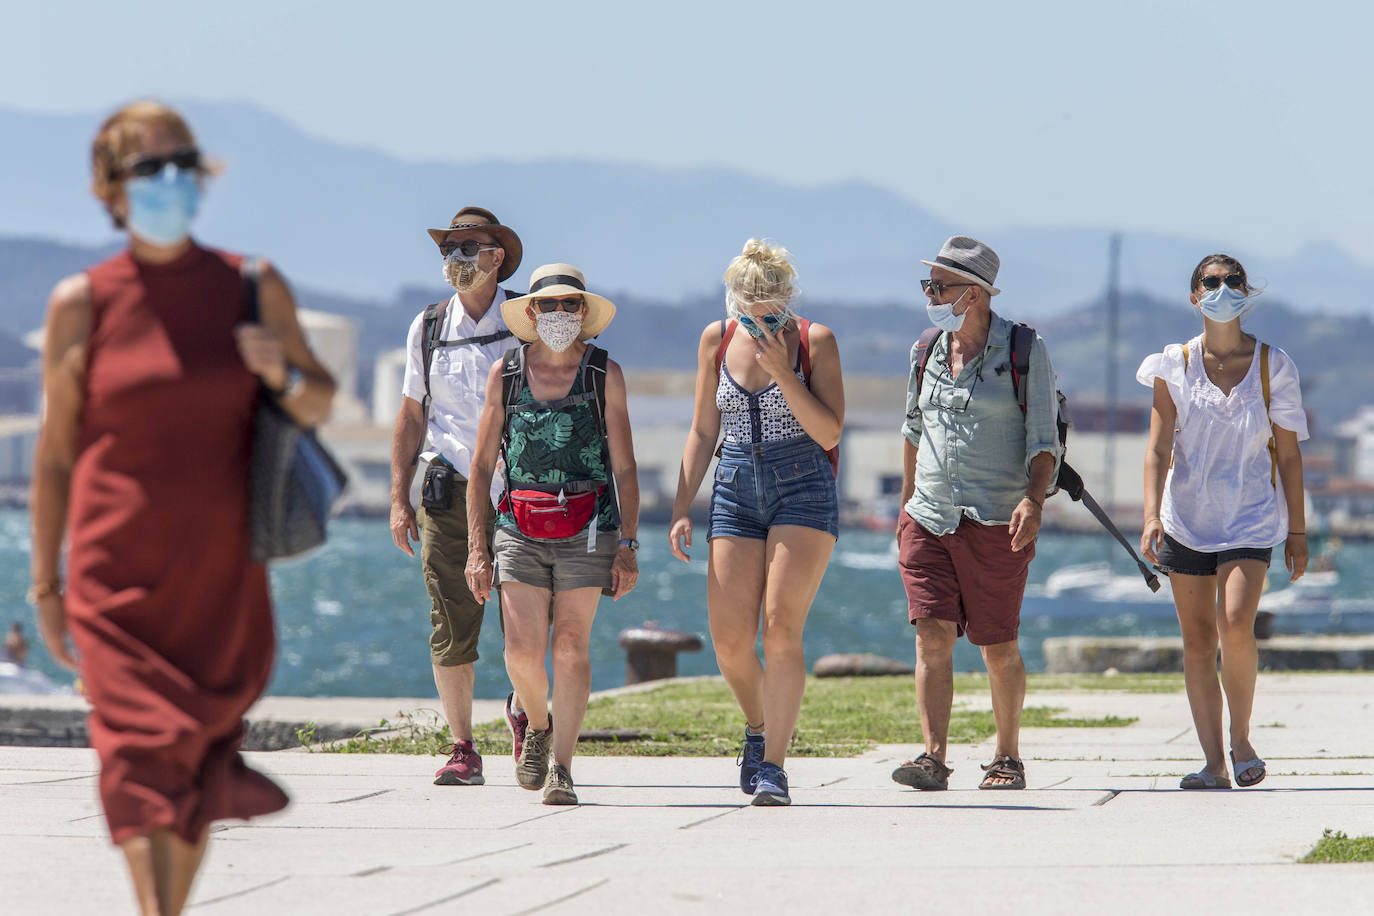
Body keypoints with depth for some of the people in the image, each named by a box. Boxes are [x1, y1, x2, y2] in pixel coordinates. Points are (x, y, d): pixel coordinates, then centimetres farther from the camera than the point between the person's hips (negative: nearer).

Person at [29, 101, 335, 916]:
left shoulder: (254, 289, 3)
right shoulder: (83, 304, -1)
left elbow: (321, 404, 12)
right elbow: (55, 453, 4)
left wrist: (283, 375, -12)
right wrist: (46, 586, 4)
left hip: (223, 574, 2)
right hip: (119, 575, -2)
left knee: (200, 765, 9)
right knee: (143, 757, -14)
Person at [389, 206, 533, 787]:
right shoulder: (427, 328, 8)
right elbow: (411, 415, 12)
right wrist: (399, 498, 7)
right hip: (449, 492, 1)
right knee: (452, 625, -4)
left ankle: (523, 707, 29)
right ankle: (462, 750, 3)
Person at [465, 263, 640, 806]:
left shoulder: (605, 374, 3)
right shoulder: (505, 374, 6)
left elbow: (624, 468, 4)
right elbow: (481, 466, 9)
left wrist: (627, 546, -4)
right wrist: (476, 547, 2)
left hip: (586, 527, -1)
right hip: (521, 528, 1)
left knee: (570, 646, -7)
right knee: (522, 648, -9)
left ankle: (560, 769, -2)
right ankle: (538, 725, 22)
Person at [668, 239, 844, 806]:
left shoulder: (815, 341, -4)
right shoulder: (717, 340, 6)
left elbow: (829, 433, -10)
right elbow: (703, 432, 12)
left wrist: (781, 371, -18)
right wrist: (682, 509, 5)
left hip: (804, 489, -3)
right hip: (737, 491, 3)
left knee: (781, 627, -17)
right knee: (730, 640, -5)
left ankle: (773, 766, -16)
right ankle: (759, 726, 25)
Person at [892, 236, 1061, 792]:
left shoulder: (1025, 352, -4)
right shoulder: (927, 353, 11)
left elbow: (1043, 439, -6)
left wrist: (1033, 500, -21)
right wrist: (906, 505, 25)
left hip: (996, 523, -4)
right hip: (929, 518, 4)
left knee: (998, 648, 2)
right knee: (932, 636, -10)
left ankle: (1007, 757, 17)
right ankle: (934, 759, -15)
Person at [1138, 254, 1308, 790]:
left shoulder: (1272, 366, 2)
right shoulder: (1175, 365, 3)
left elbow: (1288, 454, 7)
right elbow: (1158, 449, -1)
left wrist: (1297, 530, 6)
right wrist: (1151, 516, -15)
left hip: (1251, 516, -2)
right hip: (1187, 517, 2)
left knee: (1235, 626, -21)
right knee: (1197, 642, 0)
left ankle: (1241, 739, 0)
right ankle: (1214, 763, 5)